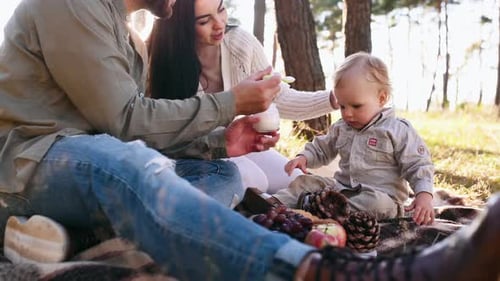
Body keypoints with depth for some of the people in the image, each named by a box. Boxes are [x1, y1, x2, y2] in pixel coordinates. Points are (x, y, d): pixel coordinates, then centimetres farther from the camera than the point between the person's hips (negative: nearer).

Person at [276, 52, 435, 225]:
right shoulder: (340, 128, 12)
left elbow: (418, 166, -8)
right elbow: (321, 148, 26)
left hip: (382, 196, -6)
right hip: (342, 188, 6)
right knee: (304, 182, -4)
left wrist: (424, 195, -25)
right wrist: (304, 158, 4)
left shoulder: (398, 131, -7)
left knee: (377, 204, -39)